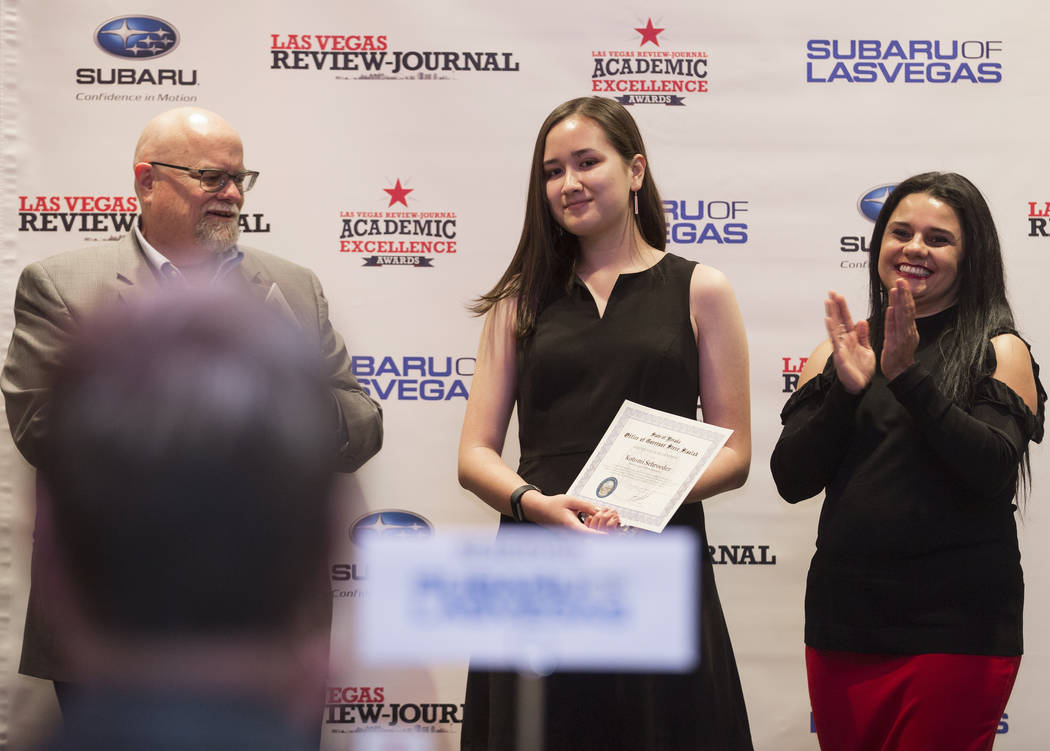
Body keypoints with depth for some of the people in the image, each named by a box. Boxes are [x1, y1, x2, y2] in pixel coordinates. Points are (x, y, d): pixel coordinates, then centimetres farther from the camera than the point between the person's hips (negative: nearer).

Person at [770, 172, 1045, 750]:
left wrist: (908, 376, -19)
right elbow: (792, 480, 2)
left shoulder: (999, 351, 0)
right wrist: (847, 387, -12)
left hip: (956, 622, -3)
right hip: (844, 612, 4)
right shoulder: (838, 349, 9)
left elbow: (995, 470, -14)